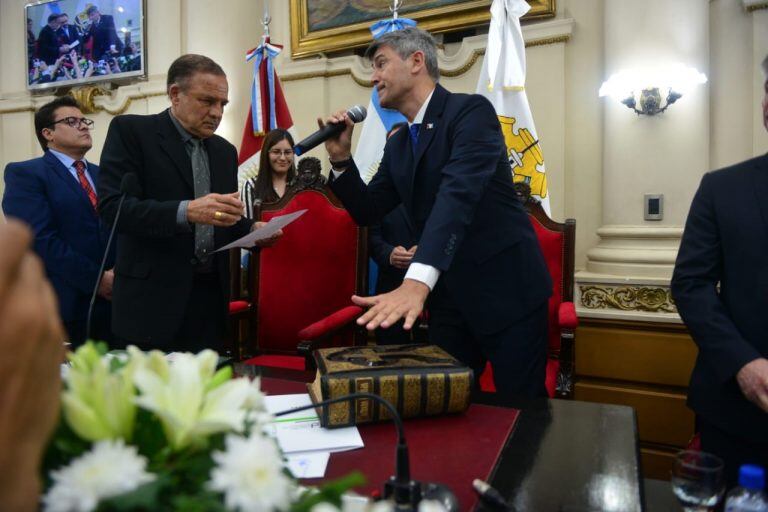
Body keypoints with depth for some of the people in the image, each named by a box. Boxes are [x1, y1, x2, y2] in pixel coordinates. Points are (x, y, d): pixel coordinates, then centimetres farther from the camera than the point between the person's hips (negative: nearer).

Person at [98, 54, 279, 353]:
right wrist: (186, 211, -29)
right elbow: (112, 206, -15)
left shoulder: (225, 151, 14)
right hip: (154, 299, -5)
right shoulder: (131, 130, -3)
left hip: (211, 295, 5)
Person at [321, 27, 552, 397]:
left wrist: (417, 282, -40)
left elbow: (458, 193, -28)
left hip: (506, 288, -6)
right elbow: (367, 211, 12)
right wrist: (341, 158, -4)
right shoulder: (397, 145, 12)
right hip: (448, 295, 7)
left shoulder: (471, 110, -12)